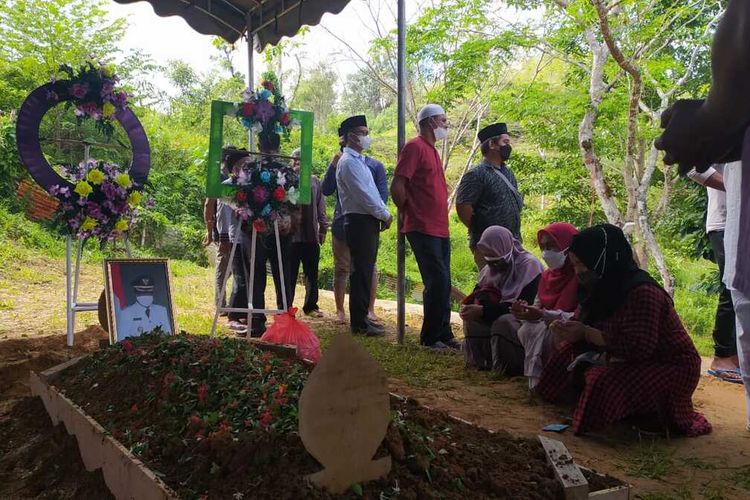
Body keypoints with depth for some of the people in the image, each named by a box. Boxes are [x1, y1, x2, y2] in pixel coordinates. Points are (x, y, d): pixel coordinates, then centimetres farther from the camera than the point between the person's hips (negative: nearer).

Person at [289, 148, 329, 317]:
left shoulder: (315, 182, 9)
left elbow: (321, 207, 11)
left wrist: (323, 228, 9)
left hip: (311, 235, 3)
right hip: (291, 234, -3)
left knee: (312, 274, 10)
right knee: (290, 273, 4)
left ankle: (311, 306, 21)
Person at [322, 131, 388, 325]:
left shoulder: (375, 165, 7)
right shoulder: (339, 165, 11)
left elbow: (383, 194, 1)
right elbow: (326, 190, 0)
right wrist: (333, 164, -7)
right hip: (342, 225, 1)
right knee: (341, 269, 5)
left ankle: (370, 310, 12)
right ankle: (340, 311, 12)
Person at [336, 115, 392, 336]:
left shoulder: (359, 160, 21)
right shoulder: (349, 162, -11)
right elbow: (363, 195, -17)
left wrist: (384, 212, 9)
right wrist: (384, 214, -10)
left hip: (369, 221, 10)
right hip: (359, 221, -10)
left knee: (365, 271, 13)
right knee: (361, 272, -6)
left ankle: (361, 317, 22)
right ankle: (359, 323, 1)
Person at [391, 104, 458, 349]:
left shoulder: (432, 150, 19)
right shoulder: (414, 147, -9)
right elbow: (397, 187, -17)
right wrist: (410, 215, -5)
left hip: (440, 229, 9)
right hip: (423, 229, -9)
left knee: (443, 284, 12)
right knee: (438, 282, -9)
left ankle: (444, 335, 21)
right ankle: (430, 337, 3)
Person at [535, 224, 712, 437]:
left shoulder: (642, 292, -26)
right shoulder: (604, 288, 5)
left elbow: (638, 348, -31)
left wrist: (585, 333, -28)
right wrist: (566, 328, -15)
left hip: (671, 369, -9)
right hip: (636, 361, 9)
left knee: (606, 383, -33)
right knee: (572, 356, -2)